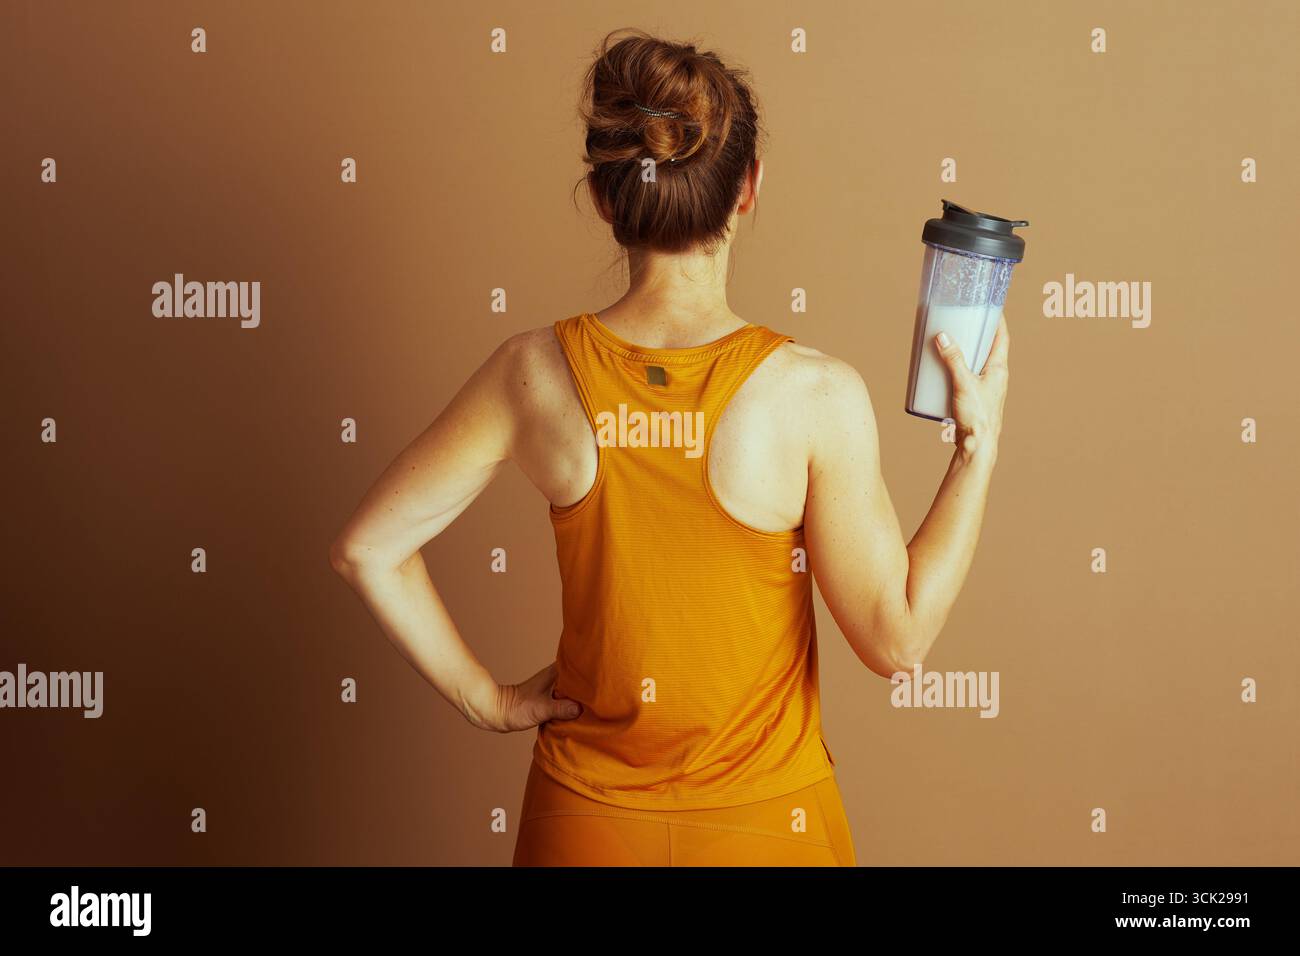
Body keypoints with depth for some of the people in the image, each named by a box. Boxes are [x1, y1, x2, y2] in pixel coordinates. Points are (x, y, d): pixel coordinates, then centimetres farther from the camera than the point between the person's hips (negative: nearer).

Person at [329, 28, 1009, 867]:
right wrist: (979, 446, -9)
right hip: (764, 822, -1)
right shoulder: (817, 393, -21)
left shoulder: (535, 374, -13)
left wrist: (487, 699, 1)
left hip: (587, 819, 2)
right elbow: (897, 638, -15)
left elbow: (367, 548, -6)